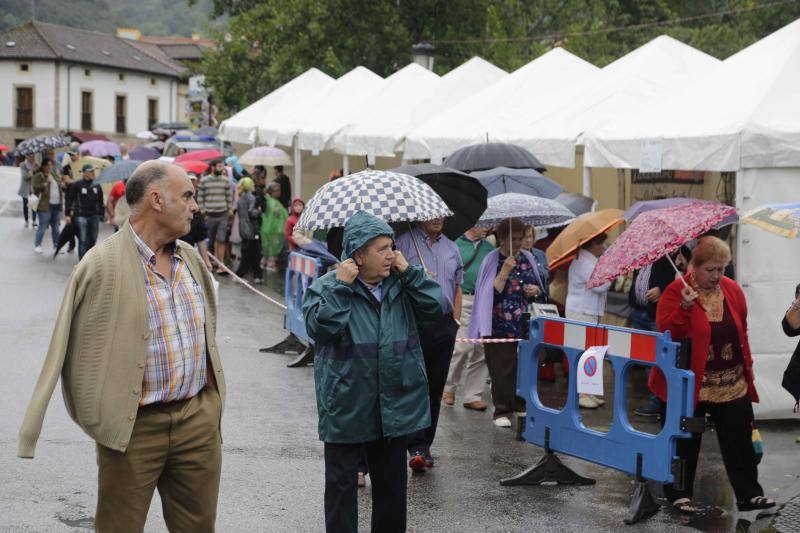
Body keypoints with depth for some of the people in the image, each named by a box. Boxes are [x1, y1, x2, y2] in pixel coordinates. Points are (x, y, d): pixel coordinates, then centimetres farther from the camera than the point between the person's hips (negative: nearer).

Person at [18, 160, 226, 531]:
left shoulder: (190, 257, 8)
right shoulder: (102, 265, -14)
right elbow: (77, 350, -10)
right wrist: (100, 421, -9)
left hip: (199, 420, 6)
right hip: (135, 427, -6)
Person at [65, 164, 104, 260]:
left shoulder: (97, 186, 10)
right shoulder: (77, 185, -3)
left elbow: (100, 201, 19)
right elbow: (69, 200, -1)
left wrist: (101, 211, 14)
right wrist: (67, 214, -5)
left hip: (94, 216, 4)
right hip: (81, 216, -4)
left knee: (93, 239, 9)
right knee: (83, 240, -7)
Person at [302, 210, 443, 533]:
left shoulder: (400, 286, 8)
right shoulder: (326, 288, -6)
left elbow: (435, 309, -3)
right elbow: (320, 327, -21)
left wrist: (409, 272, -6)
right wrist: (341, 285, -19)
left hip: (395, 406, 4)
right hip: (347, 407, -4)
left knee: (392, 482, 14)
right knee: (341, 483, 4)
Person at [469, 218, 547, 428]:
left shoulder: (528, 258, 10)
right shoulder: (492, 261, -5)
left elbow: (541, 287, 19)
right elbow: (491, 292, -12)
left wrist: (536, 290, -3)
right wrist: (505, 271, -20)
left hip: (526, 324, 4)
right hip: (501, 326, -4)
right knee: (502, 369, -4)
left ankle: (521, 405, 24)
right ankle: (502, 411, 2)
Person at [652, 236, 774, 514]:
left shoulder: (733, 290, 6)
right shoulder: (676, 291, -10)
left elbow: (742, 332, 16)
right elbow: (666, 331, -19)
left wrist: (747, 366, 17)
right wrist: (685, 306, -31)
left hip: (732, 385, 4)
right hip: (689, 384, -4)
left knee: (739, 440, 6)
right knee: (685, 442, 7)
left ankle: (749, 495, 12)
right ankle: (679, 494, 20)